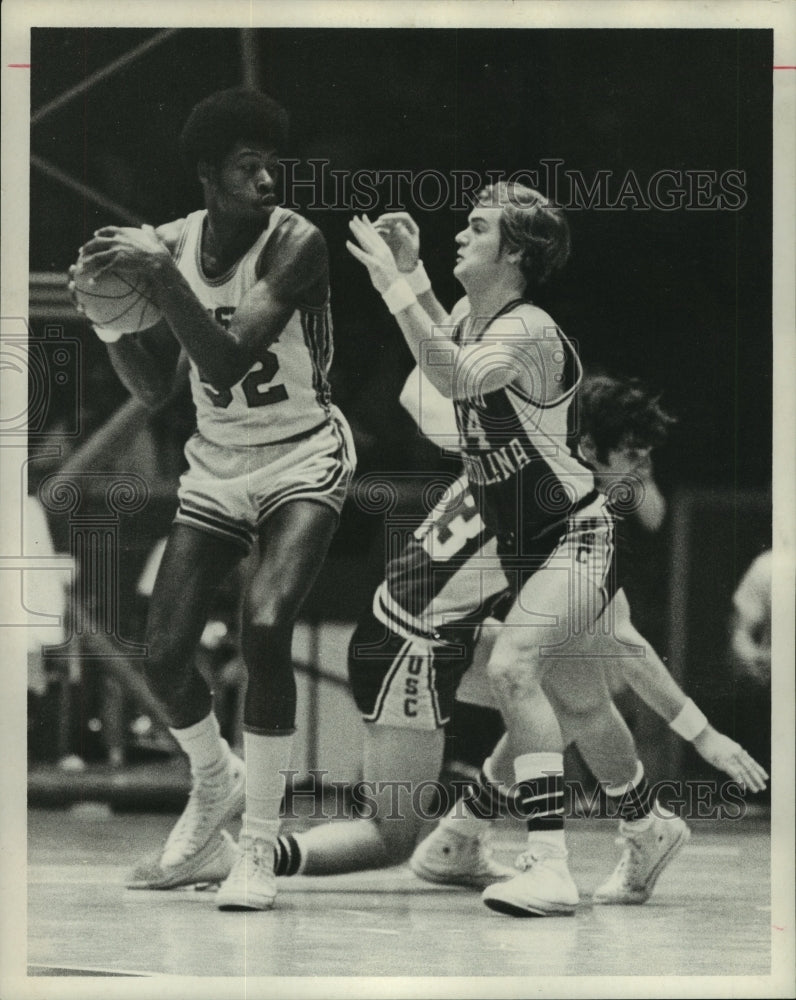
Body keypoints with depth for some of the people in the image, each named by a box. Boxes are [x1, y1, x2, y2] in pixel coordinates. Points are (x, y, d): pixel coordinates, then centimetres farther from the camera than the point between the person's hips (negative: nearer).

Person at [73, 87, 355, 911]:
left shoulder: (295, 243, -20)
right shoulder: (171, 244, -4)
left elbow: (228, 358, -30)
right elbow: (154, 388, 1)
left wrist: (160, 276, -35)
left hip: (302, 459, -5)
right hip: (216, 464, 5)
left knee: (265, 626, -26)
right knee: (163, 654, -2)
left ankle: (258, 843, -13)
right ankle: (215, 784, 30)